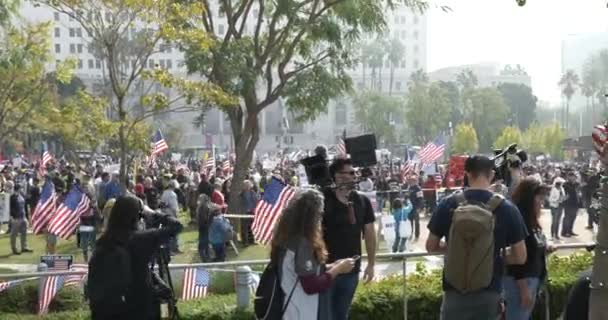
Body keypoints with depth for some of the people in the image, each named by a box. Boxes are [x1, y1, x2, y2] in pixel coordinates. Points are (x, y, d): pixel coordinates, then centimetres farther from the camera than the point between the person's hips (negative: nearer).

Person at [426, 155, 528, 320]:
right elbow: (520, 257, -3)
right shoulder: (506, 208, -7)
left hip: (456, 290, 0)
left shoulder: (448, 204, -5)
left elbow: (431, 246, 4)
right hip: (489, 291, 0)